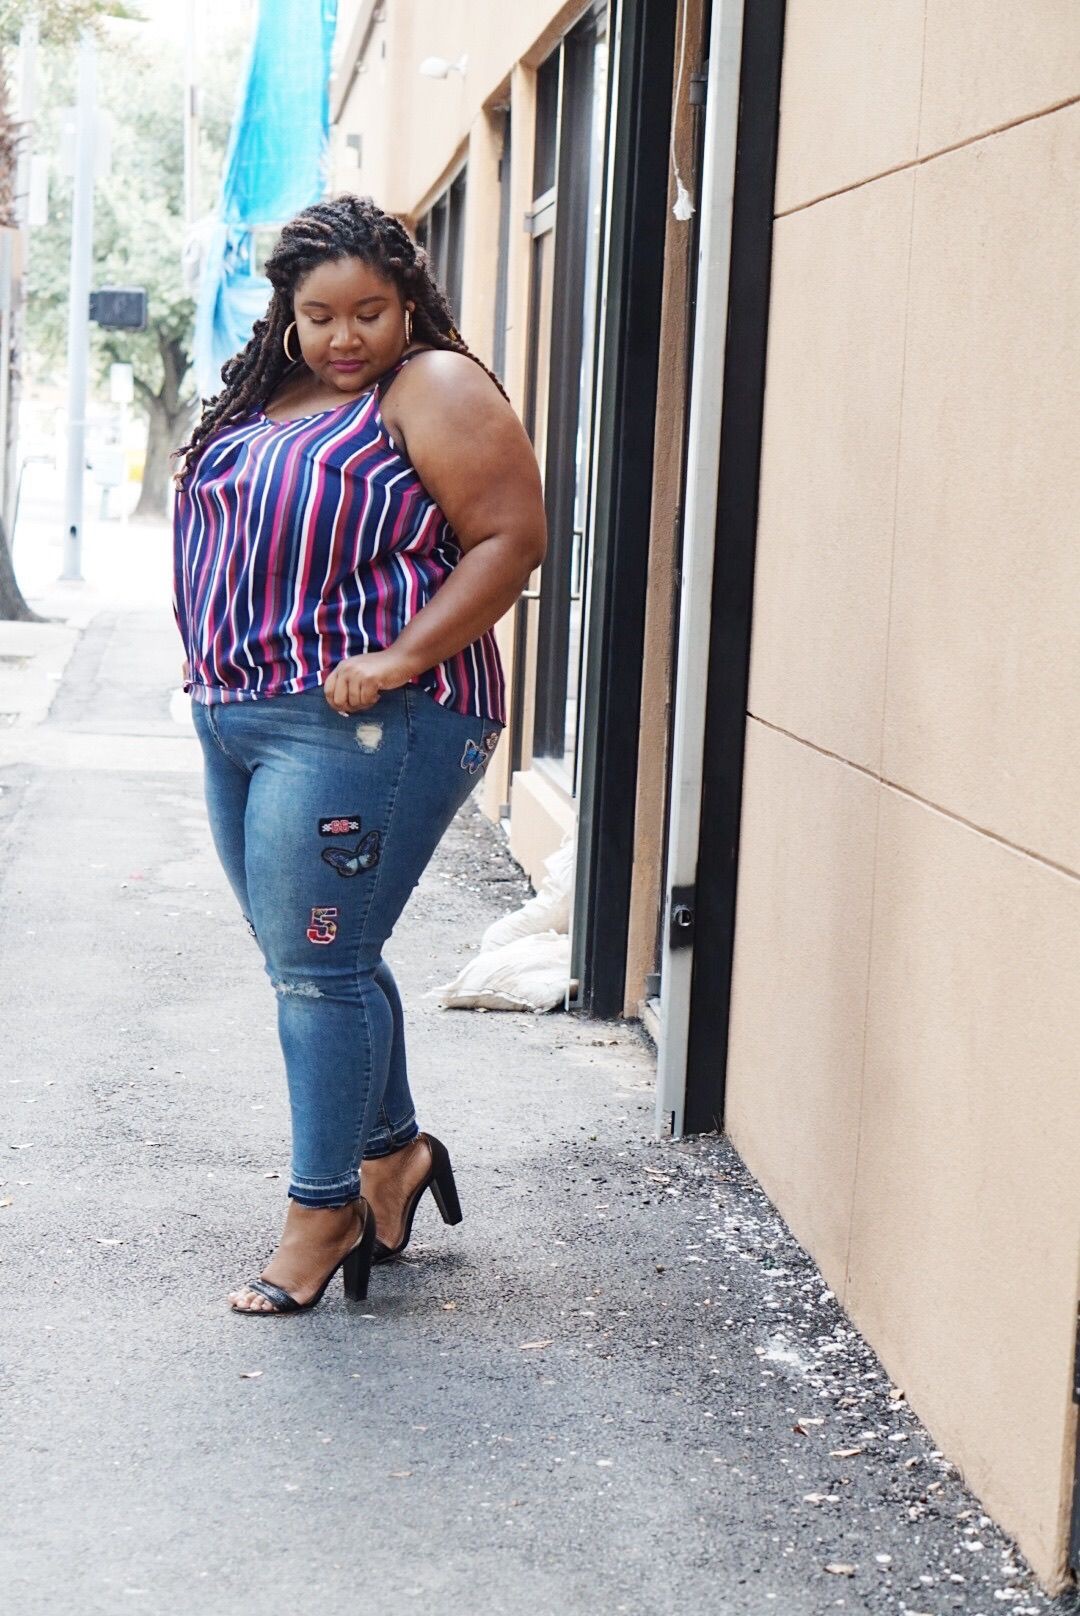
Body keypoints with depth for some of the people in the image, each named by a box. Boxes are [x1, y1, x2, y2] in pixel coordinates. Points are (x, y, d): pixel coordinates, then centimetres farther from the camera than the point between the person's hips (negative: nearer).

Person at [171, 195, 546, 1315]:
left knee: (318, 965, -5)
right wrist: (218, 670, 11)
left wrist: (404, 657, -22)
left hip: (357, 724, -8)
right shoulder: (264, 399, 17)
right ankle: (394, 1152, 30)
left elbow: (511, 538, -13)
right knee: (310, 960, 14)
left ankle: (323, 1209, 6)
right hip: (238, 721, 9)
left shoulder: (436, 391, -7)